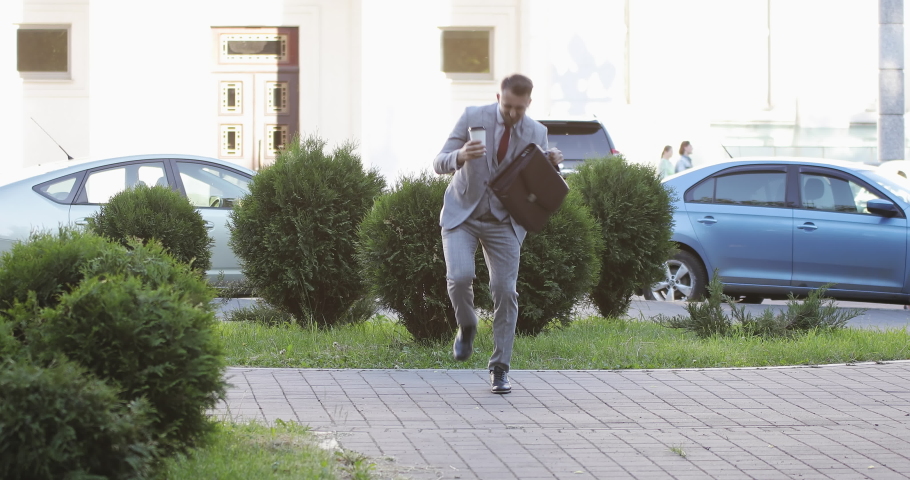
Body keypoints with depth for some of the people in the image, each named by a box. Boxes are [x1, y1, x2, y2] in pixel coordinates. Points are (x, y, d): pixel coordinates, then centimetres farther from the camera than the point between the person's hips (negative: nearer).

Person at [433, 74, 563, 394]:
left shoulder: (536, 133, -3)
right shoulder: (472, 118, -10)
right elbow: (439, 163, -9)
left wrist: (552, 165, -18)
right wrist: (461, 156, -33)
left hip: (503, 221, 2)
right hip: (462, 214, -2)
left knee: (505, 292, -5)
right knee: (460, 277, -23)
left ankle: (500, 369, 6)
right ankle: (466, 327, 9)